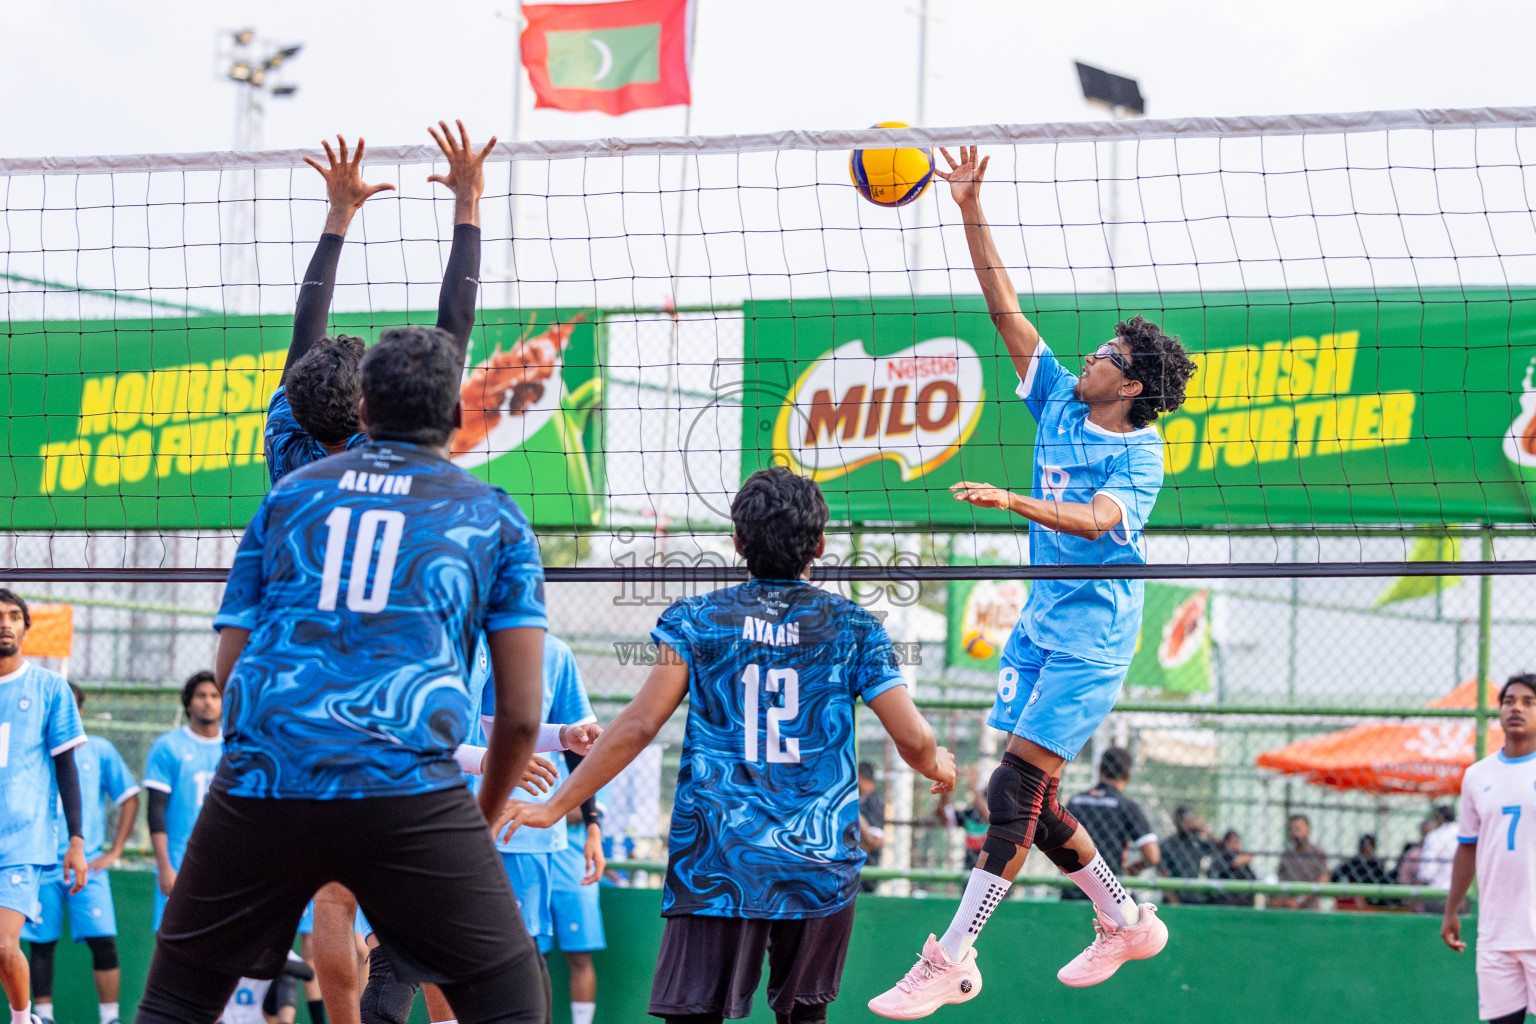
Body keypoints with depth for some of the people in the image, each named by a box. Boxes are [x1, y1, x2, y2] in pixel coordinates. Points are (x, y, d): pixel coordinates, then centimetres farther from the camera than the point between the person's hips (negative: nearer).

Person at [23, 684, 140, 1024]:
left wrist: (114, 852, 3)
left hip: (88, 865, -1)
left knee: (103, 941, -10)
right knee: (42, 943, 0)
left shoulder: (99, 750, 7)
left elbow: (130, 798, 10)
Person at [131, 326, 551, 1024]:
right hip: (409, 795, -2)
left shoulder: (289, 495, 21)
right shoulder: (494, 518, 15)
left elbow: (228, 671, 19)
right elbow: (520, 713, 11)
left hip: (258, 785, 2)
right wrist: (485, 815, 28)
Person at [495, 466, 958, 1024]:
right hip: (821, 868, 2)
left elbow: (638, 727, -4)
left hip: (717, 866, -1)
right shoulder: (853, 627, 5)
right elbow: (913, 739, 0)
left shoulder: (696, 621, 3)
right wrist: (938, 766, 25)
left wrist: (554, 807, 3)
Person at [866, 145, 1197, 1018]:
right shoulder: (1061, 400, 7)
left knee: (1017, 790, -13)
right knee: (1032, 799, 8)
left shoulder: (1141, 454, -11)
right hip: (1043, 614, 8)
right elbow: (1005, 308, 6)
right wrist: (971, 209, 0)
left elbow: (1096, 520, -29)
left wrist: (1013, 501, -42)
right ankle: (1126, 923, 25)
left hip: (1093, 627, -7)